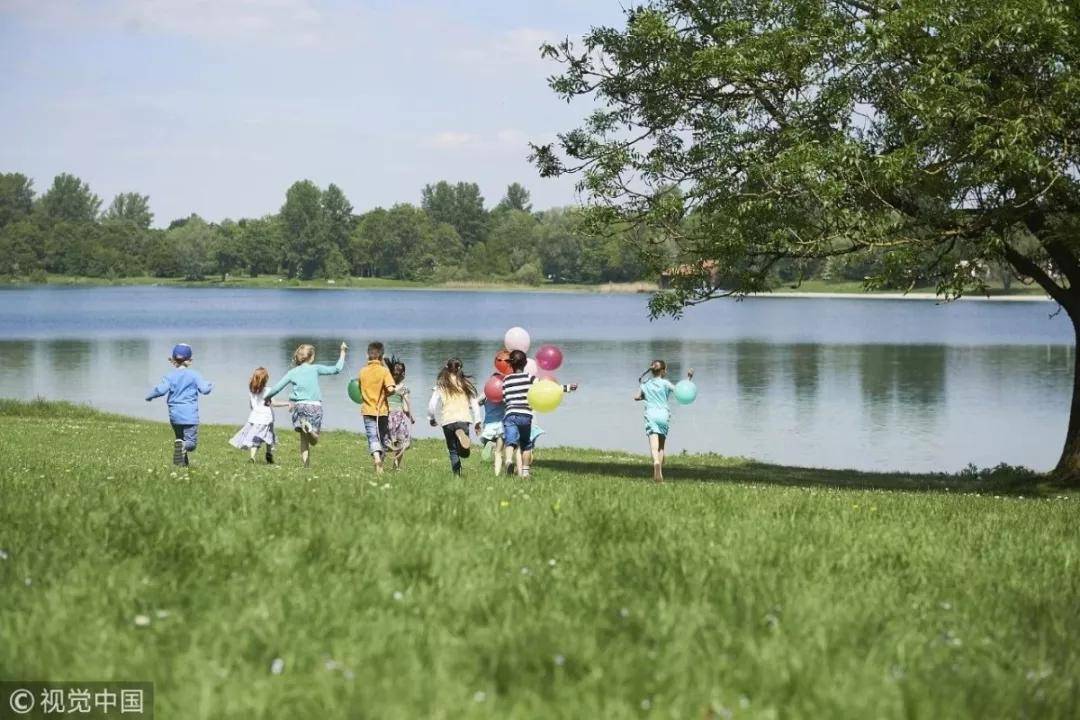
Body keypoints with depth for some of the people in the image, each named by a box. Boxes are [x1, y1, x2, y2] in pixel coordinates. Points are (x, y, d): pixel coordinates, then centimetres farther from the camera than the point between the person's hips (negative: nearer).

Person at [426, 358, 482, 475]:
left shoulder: (441, 385, 6)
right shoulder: (466, 384, 10)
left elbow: (432, 404, 3)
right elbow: (474, 403, 10)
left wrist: (431, 418, 20)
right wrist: (477, 422, 17)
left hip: (447, 420, 0)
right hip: (464, 418, 0)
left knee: (453, 451, 10)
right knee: (464, 453, -6)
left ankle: (457, 474, -3)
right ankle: (461, 434, -34)